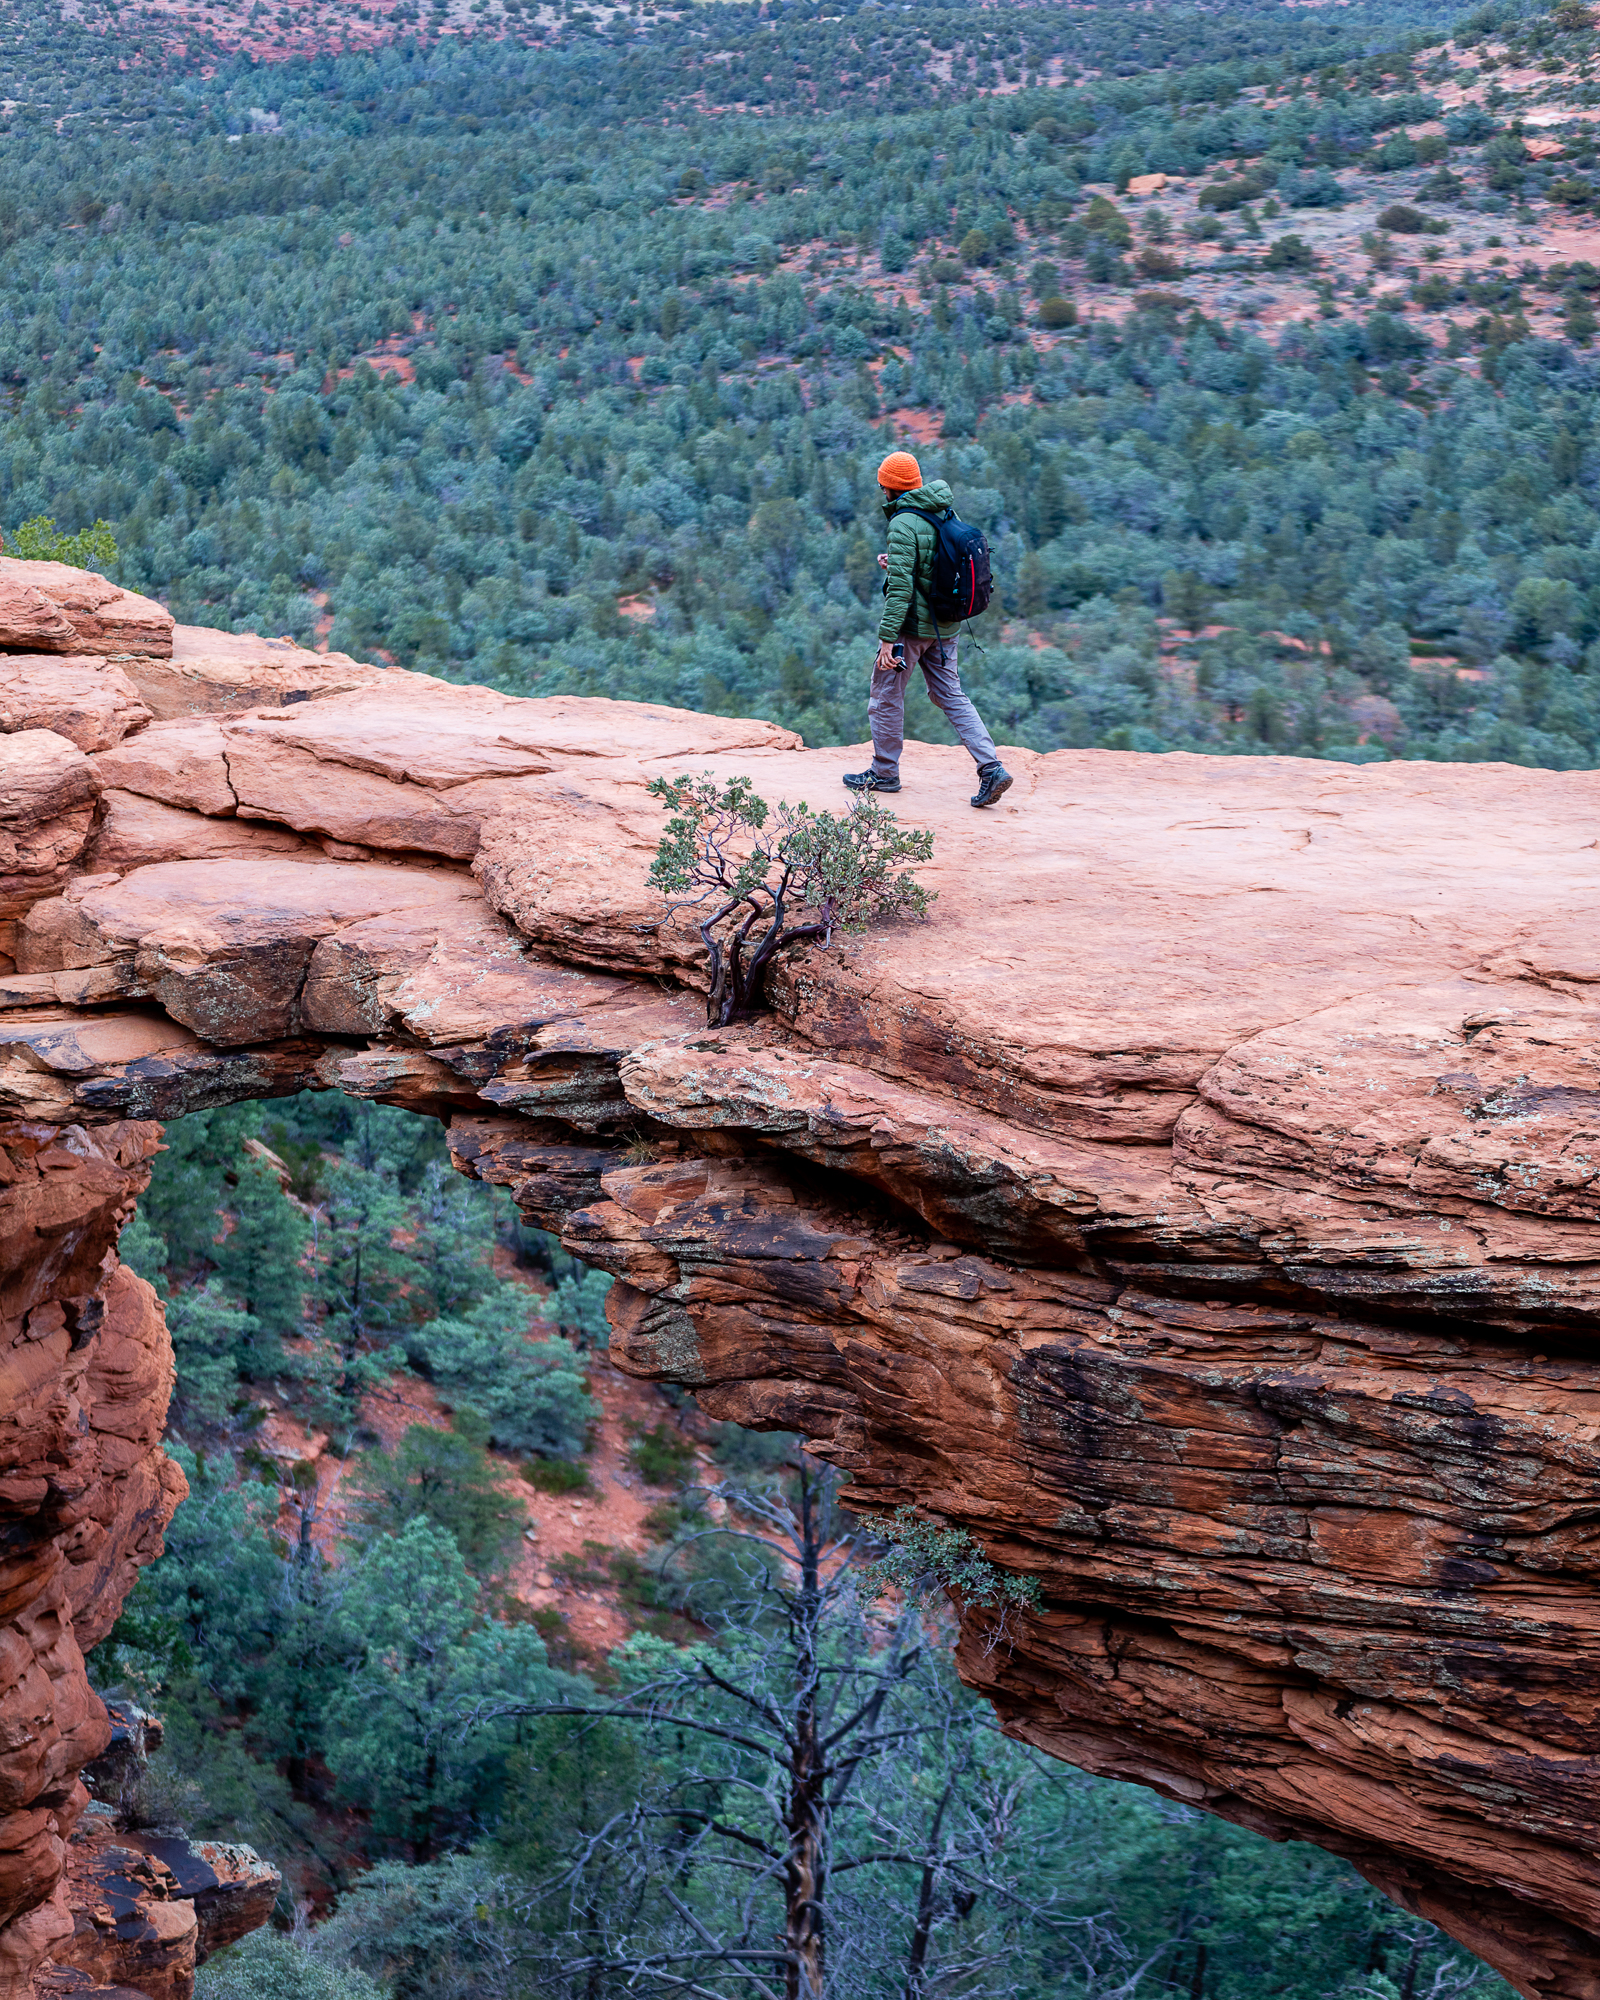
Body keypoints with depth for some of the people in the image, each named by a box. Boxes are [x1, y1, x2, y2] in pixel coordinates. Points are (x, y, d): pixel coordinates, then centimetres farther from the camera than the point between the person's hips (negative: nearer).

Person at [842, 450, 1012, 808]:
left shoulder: (904, 523, -18)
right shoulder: (946, 512, 7)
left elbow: (901, 585, -24)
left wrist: (887, 637, -24)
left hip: (912, 624, -8)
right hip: (946, 625, 8)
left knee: (886, 697, 8)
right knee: (950, 694, 12)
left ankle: (884, 773, 18)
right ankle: (991, 768, -1)